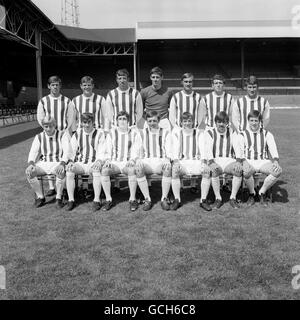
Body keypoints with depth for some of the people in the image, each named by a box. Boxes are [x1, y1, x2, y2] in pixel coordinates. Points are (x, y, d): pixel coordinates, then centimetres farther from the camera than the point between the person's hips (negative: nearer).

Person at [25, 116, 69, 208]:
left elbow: (67, 152, -14)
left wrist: (62, 164, -33)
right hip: (43, 164, 3)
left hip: (58, 164, -3)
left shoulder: (62, 135, -2)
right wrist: (30, 164, -23)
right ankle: (40, 197, -7)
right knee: (29, 172, -26)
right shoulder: (39, 137, 7)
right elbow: (33, 152, -1)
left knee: (61, 172, -38)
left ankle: (59, 198, -17)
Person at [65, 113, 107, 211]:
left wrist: (99, 161, -23)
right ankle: (71, 200, -19)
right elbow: (71, 150, 7)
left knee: (97, 171, -37)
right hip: (80, 163, 3)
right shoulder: (77, 134, 11)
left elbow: (102, 151, -3)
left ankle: (97, 200, -27)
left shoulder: (99, 133, 4)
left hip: (94, 163, -2)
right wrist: (70, 161, -13)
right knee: (69, 170, -28)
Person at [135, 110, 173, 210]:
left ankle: (164, 199, -25)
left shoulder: (165, 133, 16)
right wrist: (138, 159, -8)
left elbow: (169, 151, 8)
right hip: (147, 162, 1)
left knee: (167, 165, -37)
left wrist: (168, 158, -14)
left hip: (161, 161, -1)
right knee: (138, 165, -35)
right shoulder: (142, 133, 18)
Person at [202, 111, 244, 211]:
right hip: (215, 161, -1)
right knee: (214, 171, -35)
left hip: (229, 160, 2)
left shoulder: (232, 133, 13)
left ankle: (233, 198, -15)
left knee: (239, 170, -29)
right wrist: (212, 162, -26)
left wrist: (239, 161, -20)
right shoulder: (209, 133, 7)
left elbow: (238, 148, 0)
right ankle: (218, 198, -17)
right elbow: (207, 149, -7)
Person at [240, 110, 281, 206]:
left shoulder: (267, 134, 11)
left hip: (263, 162, 2)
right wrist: (244, 163, -26)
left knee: (278, 171, -28)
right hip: (249, 162, -2)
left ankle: (262, 192, -6)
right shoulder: (243, 135, 5)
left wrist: (276, 161, -23)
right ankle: (252, 194, -8)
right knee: (246, 171, -38)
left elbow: (273, 150, -2)